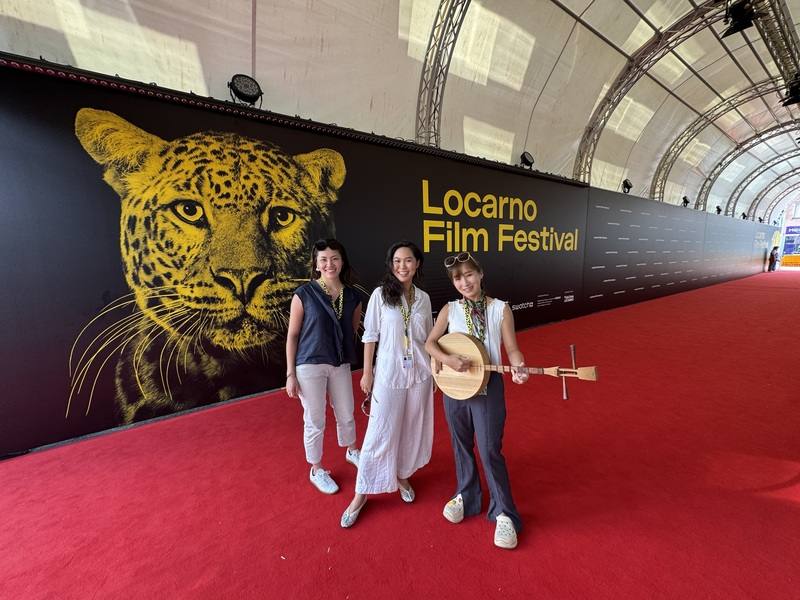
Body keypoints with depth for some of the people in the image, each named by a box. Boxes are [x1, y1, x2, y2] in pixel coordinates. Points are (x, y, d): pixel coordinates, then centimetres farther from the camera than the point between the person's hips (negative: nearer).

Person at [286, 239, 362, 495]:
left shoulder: (353, 296, -1)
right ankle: (316, 470, 37)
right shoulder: (304, 294, -11)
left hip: (341, 365, 4)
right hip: (309, 365, -3)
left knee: (346, 416, 19)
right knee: (315, 421, 11)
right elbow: (292, 335, -6)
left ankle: (351, 451, 50)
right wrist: (290, 374, -7)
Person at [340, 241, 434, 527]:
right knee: (380, 432, 4)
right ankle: (361, 493, 24)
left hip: (420, 373, 4)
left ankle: (402, 476, 41)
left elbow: (428, 338, 10)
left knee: (413, 428, 16)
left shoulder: (423, 298, 2)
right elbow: (370, 336, -5)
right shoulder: (380, 294, -8)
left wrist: (435, 370, 11)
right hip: (389, 373, -3)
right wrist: (367, 372, -4)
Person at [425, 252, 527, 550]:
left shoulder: (500, 309, -5)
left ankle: (504, 514, 25)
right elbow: (430, 343, -1)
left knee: (490, 450, 2)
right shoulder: (449, 310, -1)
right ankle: (466, 496, 42)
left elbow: (512, 349, -5)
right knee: (462, 445, 18)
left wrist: (518, 368, -26)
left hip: (488, 385, -2)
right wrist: (448, 359, -19)